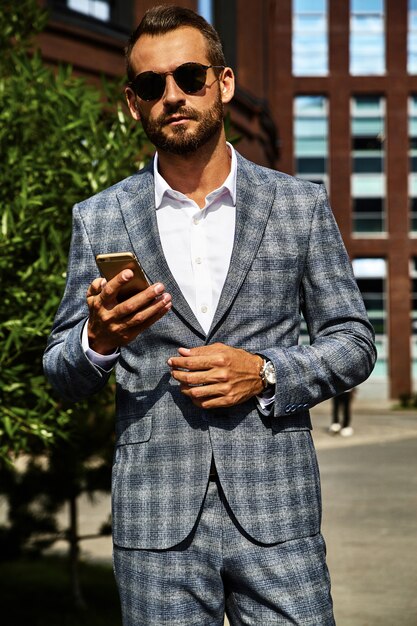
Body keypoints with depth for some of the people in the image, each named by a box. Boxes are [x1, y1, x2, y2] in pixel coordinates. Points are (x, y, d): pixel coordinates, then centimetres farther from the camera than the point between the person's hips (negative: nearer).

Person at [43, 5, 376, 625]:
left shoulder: (301, 206, 5)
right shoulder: (99, 219, 6)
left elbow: (353, 342, 8)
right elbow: (62, 375, 9)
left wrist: (265, 372, -10)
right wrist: (99, 340, -14)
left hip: (276, 511, 0)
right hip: (156, 520, 0)